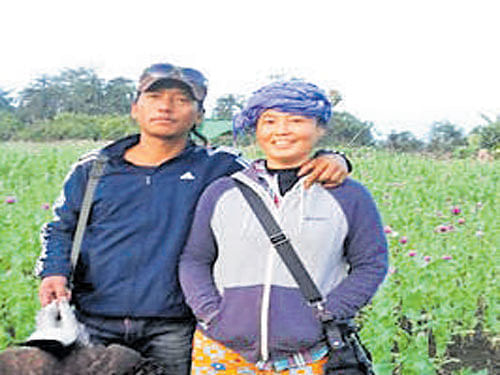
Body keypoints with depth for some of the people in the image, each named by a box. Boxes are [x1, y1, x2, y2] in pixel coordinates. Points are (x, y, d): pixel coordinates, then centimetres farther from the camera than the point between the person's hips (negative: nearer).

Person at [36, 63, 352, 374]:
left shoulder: (217, 168, 6)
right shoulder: (92, 170, 11)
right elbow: (61, 229, 18)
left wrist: (327, 162, -9)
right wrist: (55, 272, -1)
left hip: (173, 330, -1)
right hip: (93, 324, 1)